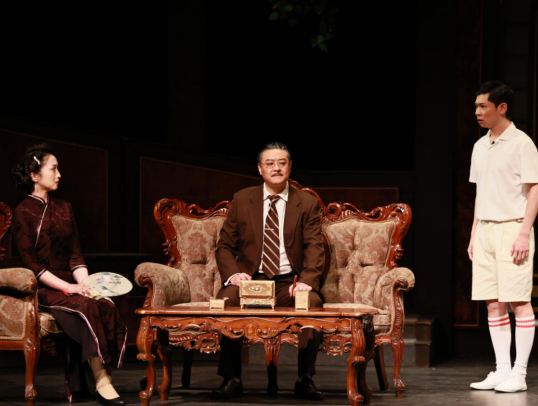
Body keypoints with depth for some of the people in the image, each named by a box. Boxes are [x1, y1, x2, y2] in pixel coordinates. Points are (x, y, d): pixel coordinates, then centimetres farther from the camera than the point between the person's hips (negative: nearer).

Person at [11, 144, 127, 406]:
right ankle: (101, 382, -33)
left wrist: (85, 283, -6)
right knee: (87, 308, -33)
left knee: (107, 304, -27)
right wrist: (67, 287, -17)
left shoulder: (64, 209, 18)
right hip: (43, 290, -5)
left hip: (69, 284, 5)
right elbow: (31, 263, -9)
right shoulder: (23, 213, -1)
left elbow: (75, 255, 14)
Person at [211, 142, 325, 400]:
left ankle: (305, 379, -22)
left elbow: (314, 248, -1)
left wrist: (307, 280, -21)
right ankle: (231, 378, -23)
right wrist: (233, 274, -12)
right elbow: (224, 246, 9)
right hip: (251, 280, 1)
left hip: (289, 283, -1)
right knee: (226, 298, -31)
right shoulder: (242, 200, 9)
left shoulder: (307, 204, 7)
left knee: (313, 301, -33)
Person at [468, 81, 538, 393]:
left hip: (512, 228, -7)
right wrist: (474, 234, 16)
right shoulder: (480, 147, 15)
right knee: (493, 303, 6)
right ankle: (502, 370, 11)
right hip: (485, 230, 8)